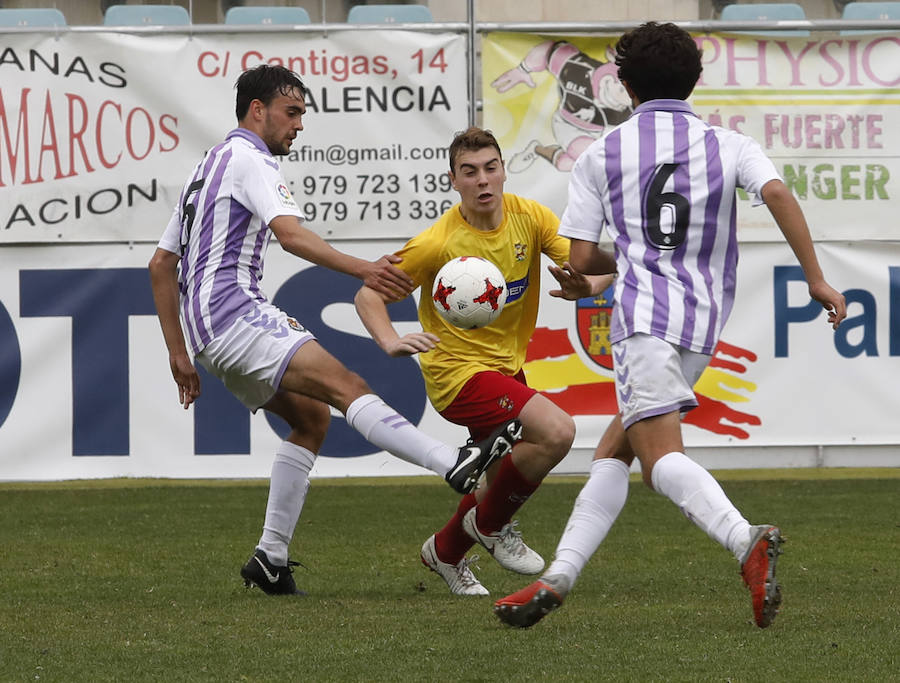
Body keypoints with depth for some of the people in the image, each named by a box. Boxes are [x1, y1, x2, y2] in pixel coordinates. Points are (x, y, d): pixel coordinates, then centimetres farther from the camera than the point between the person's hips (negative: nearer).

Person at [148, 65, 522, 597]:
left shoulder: (208, 167, 26)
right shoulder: (251, 159, -5)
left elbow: (161, 264, 26)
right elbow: (291, 233, -23)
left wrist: (179, 355, 25)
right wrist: (364, 270, -35)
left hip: (208, 327, 10)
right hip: (234, 312, -10)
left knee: (312, 417, 13)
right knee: (347, 387, -23)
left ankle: (271, 558, 9)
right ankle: (456, 465, -39)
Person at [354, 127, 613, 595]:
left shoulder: (529, 218, -5)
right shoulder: (438, 243, -19)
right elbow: (368, 293, -12)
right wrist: (391, 342, -30)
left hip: (507, 366, 7)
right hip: (458, 372, -7)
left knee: (509, 479, 18)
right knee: (557, 432, -25)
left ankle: (447, 551, 43)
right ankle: (490, 524, -2)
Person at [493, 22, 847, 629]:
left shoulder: (600, 157, 10)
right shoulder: (729, 146, 13)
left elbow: (582, 261, 9)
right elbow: (777, 193, -7)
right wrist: (816, 279, -7)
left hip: (645, 313, -5)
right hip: (705, 324, 5)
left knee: (661, 456, -19)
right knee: (613, 450, 16)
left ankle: (746, 541, -45)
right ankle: (558, 578, 10)